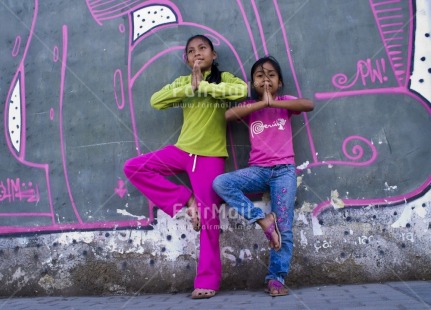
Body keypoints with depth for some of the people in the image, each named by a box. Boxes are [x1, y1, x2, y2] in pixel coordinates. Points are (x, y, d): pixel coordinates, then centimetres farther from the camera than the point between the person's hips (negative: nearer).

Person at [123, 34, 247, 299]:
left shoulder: (224, 78, 1)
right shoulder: (183, 82, 12)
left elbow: (243, 90, -22)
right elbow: (156, 101, -4)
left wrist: (204, 85, -16)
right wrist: (190, 87, -11)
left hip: (211, 156, -4)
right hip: (182, 150, 5)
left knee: (208, 217, -3)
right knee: (133, 167, -7)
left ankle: (208, 281, 7)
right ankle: (185, 200, -3)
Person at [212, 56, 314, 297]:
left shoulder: (285, 103, 7)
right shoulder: (249, 107, 10)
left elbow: (309, 105, -14)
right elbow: (228, 115, -12)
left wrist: (274, 103, -15)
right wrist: (262, 103, -13)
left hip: (284, 170, -1)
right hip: (257, 170, 2)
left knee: (284, 229, -5)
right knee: (220, 183, -24)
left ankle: (276, 278, 8)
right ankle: (263, 219, -16)